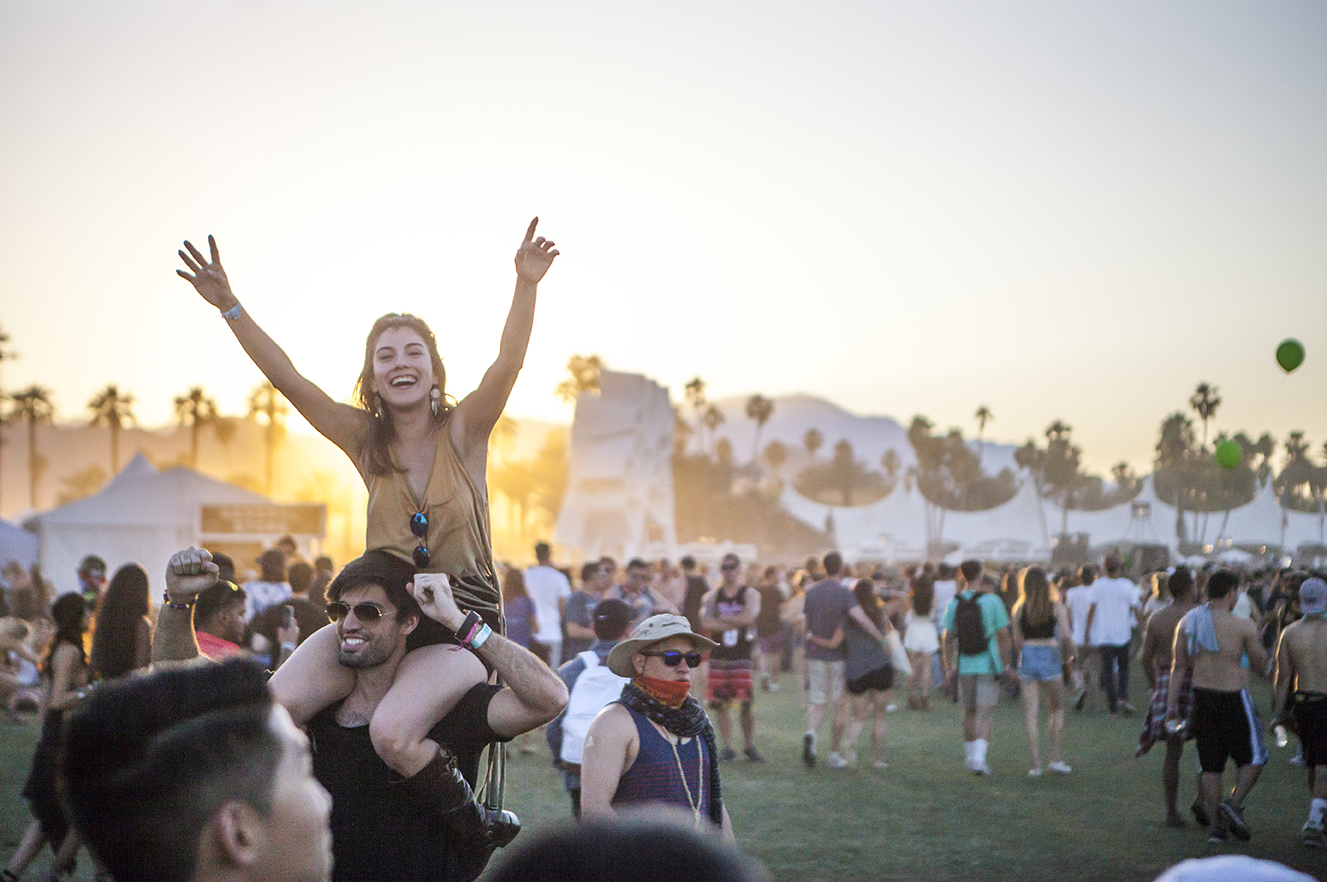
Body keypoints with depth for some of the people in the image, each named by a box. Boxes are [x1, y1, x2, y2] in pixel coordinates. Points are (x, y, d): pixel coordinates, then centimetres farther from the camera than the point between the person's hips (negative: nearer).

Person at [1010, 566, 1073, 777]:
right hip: (1050, 656, -1)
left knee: (1030, 715, 4)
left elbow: (1017, 640, 4)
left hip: (1027, 657, 1)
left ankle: (1036, 763, 1)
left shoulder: (1019, 608, 1)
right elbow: (1065, 636, -8)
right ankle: (1055, 758, 10)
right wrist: (1068, 655, 10)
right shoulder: (1056, 606, -2)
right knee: (1057, 709, 16)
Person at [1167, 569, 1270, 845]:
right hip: (1233, 697, -5)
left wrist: (1172, 703, 8)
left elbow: (1178, 666, 5)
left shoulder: (1187, 621, 4)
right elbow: (1260, 664, -1)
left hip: (1200, 697, 5)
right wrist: (1256, 641, 18)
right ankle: (1234, 804, -9)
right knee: (1253, 758, 11)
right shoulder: (1242, 626, -11)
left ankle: (1216, 825, 8)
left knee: (1210, 765, 10)